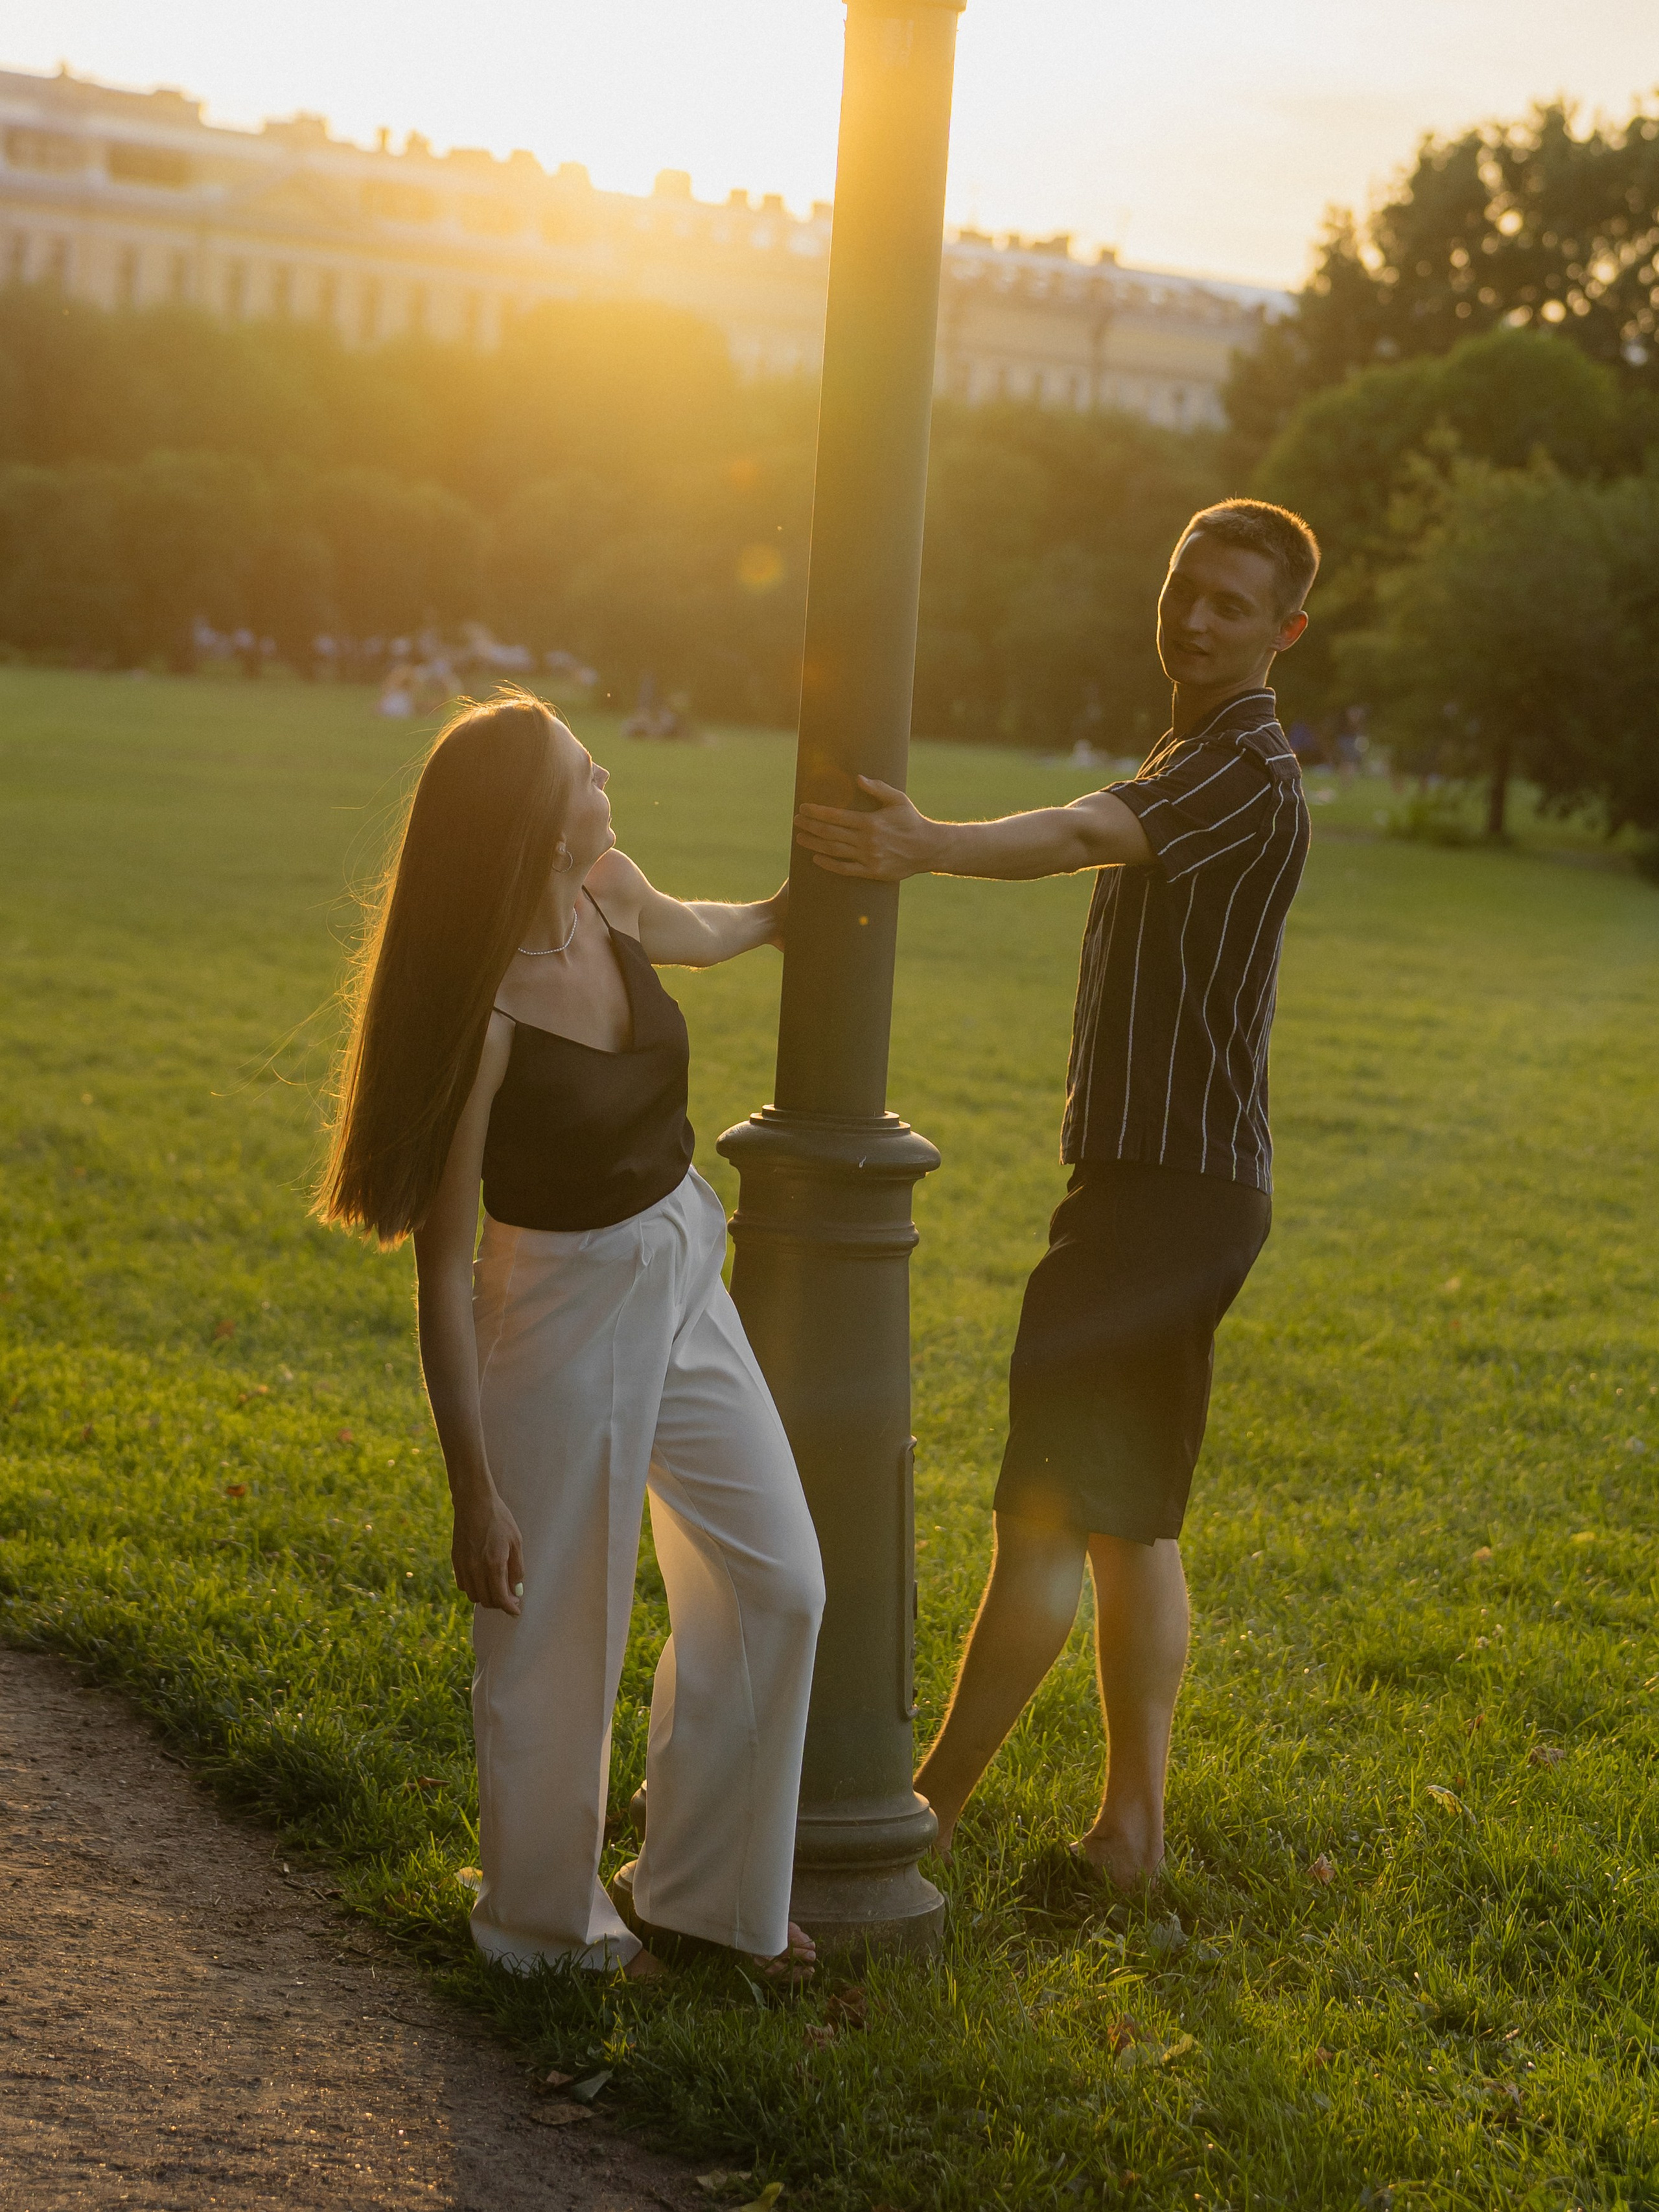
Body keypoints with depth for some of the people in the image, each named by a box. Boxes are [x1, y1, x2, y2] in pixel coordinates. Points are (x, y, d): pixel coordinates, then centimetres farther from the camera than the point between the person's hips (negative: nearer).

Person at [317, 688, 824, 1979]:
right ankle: (546, 1922, 32)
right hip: (568, 1316, -8)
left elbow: (703, 932, 22)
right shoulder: (484, 1014, -27)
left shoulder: (612, 899, -7)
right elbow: (441, 1273, -22)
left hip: (686, 1287, 8)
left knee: (776, 1585, 13)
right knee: (561, 1641, 8)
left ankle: (708, 1887, 31)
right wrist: (475, 1494, -20)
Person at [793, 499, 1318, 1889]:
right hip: (1149, 1183, 11)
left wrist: (928, 848, -52)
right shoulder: (1191, 762, 20)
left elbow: (1087, 833, -35)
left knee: (1050, 1511, -6)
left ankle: (927, 1810, 0)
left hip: (1175, 1191, -11)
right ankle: (1131, 1824, 19)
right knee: (1131, 1520, 12)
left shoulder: (1249, 771, -14)